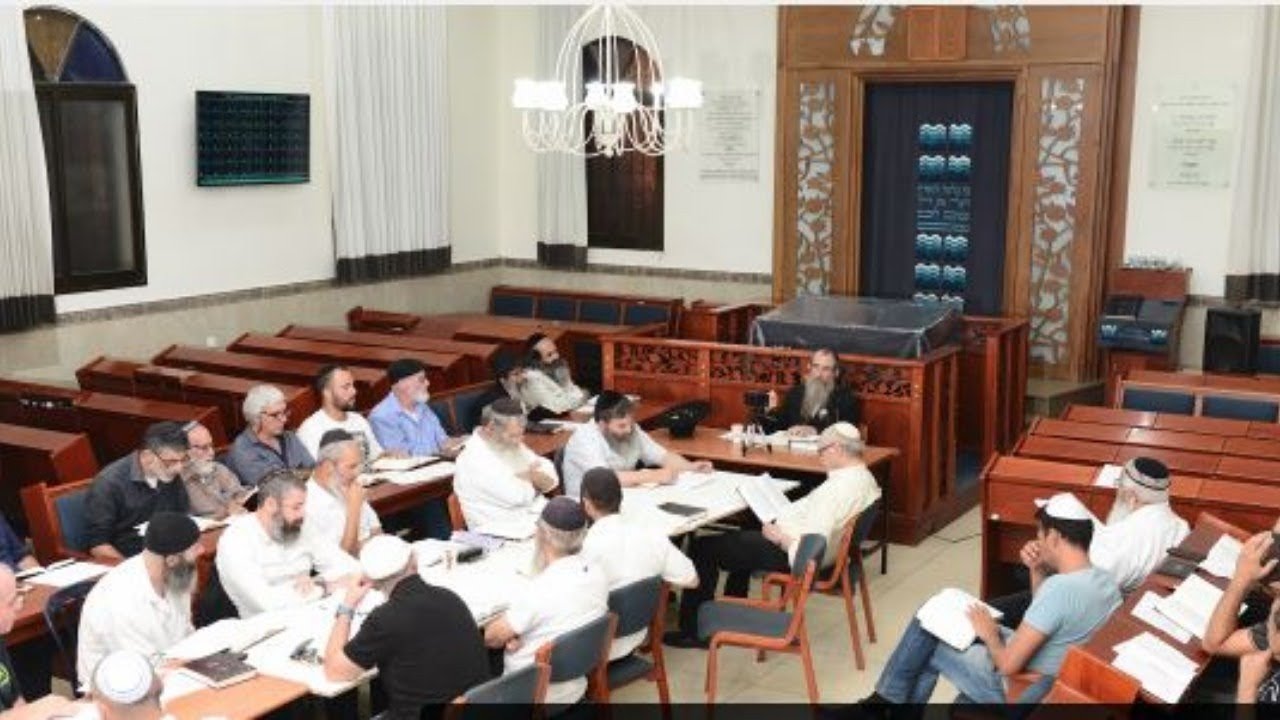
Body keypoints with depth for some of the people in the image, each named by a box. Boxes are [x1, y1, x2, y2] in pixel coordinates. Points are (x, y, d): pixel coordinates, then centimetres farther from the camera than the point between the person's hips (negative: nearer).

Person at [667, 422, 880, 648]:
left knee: (704, 548, -1)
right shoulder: (865, 477, 3)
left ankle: (694, 631, 9)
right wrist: (782, 522, 6)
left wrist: (779, 537, -17)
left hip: (794, 553, -11)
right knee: (741, 538, 33)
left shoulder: (839, 487, -29)